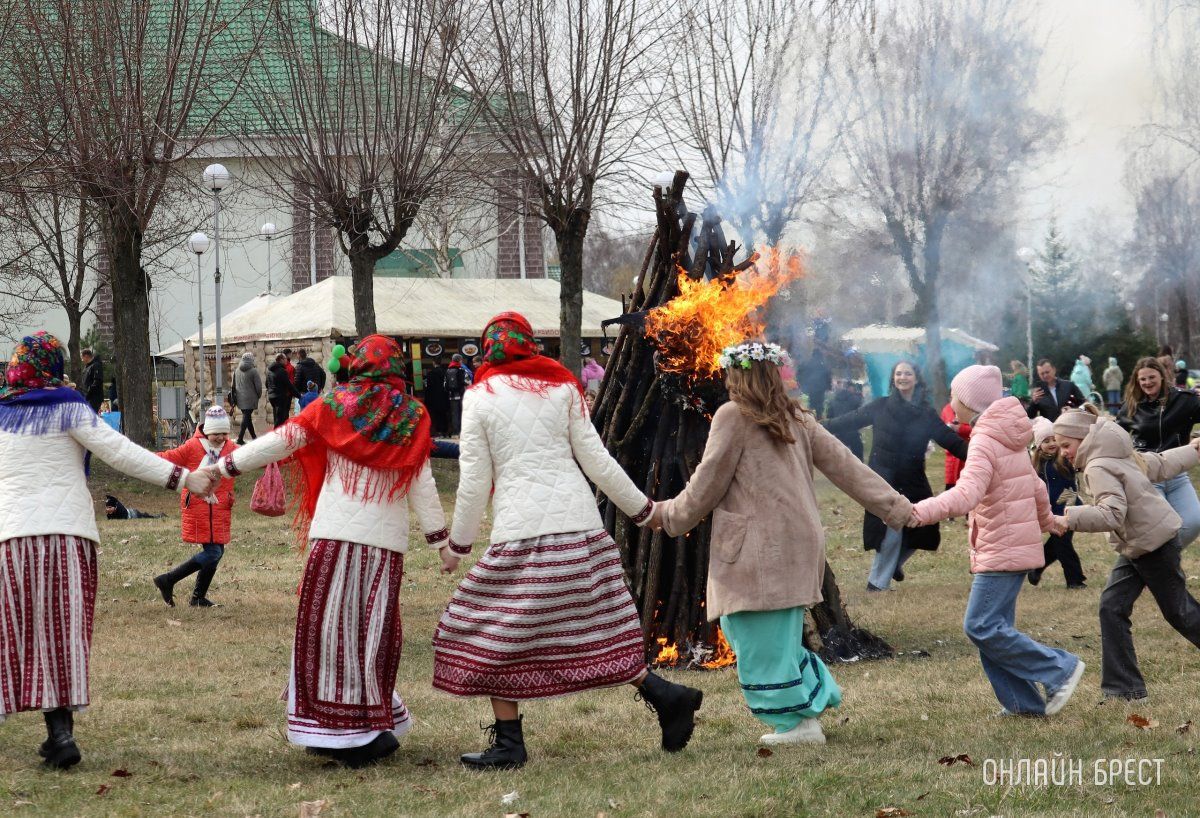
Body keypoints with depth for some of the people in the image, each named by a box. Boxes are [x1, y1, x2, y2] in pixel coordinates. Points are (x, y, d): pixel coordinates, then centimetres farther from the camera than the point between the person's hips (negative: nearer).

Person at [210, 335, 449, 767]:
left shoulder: (335, 405, 3)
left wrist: (226, 466, 10)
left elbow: (280, 440, 3)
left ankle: (333, 731, 0)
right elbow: (423, 486, 6)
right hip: (388, 540, 2)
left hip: (336, 534, -2)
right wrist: (440, 539, 11)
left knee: (327, 627, 2)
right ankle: (373, 726, 8)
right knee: (373, 632, 7)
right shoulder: (412, 416, 7)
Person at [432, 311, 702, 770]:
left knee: (497, 635, 4)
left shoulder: (480, 398, 2)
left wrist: (459, 543, 11)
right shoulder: (560, 388, 10)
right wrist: (642, 509, 18)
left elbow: (474, 481, 1)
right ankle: (664, 696, 4)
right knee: (595, 625, 14)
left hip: (519, 530, -4)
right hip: (579, 523, 4)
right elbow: (596, 460, 9)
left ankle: (508, 744, 2)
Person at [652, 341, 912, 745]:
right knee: (779, 633, 18)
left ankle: (797, 723, -1)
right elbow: (845, 466, 12)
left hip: (759, 546, -8)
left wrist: (669, 515, 11)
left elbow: (708, 484, -4)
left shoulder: (734, 417, -6)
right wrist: (895, 508, 14)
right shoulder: (796, 419, 14)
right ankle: (818, 694, 14)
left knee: (761, 638, -2)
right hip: (799, 543, 8)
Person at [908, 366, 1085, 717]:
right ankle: (1023, 702, 9)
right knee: (993, 627, 10)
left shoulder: (986, 441, -16)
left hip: (1001, 551, -10)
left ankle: (1060, 669, -6)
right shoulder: (1011, 439, 14)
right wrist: (1046, 521, 45)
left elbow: (967, 492, -32)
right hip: (1019, 545, 10)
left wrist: (922, 512, -43)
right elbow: (1036, 487, 26)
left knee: (981, 626, -11)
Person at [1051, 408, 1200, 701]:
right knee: (1112, 606, 1)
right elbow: (1160, 465, 16)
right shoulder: (1119, 455, 6)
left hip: (1155, 544, -10)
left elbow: (1112, 514, -35)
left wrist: (1070, 519, -43)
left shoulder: (1099, 468, -23)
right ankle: (1124, 687, 0)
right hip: (1135, 546, 10)